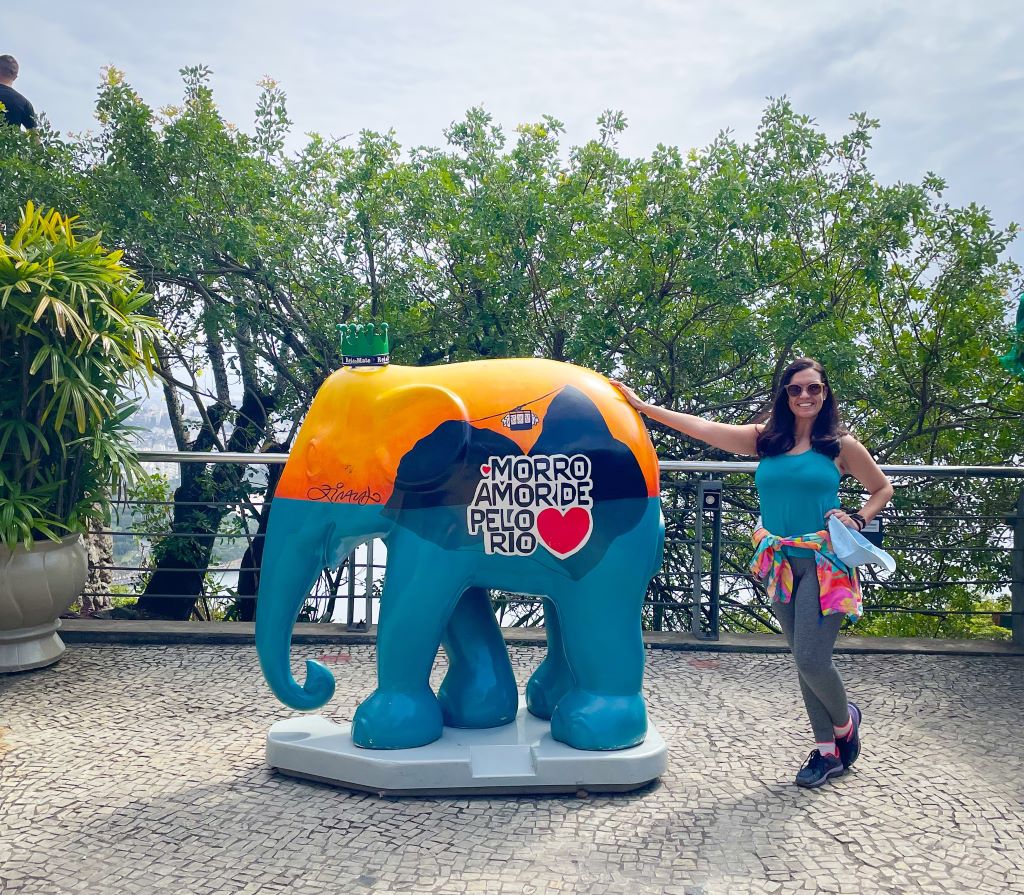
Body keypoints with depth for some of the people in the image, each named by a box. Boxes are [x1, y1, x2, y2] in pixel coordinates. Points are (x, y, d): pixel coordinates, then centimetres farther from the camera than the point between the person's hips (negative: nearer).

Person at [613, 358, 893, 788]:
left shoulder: (840, 445, 1)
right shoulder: (765, 439, 6)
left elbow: (882, 487, 14)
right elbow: (703, 428, 0)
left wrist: (858, 519, -5)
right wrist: (642, 406, -4)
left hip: (824, 562, -3)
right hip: (780, 563, 3)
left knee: (812, 660, -9)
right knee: (805, 660, 9)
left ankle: (845, 720, 23)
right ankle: (828, 750, 23)